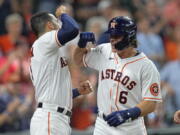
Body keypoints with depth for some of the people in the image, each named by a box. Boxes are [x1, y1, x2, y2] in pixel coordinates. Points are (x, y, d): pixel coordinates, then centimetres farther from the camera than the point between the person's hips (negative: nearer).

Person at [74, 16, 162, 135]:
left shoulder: (146, 66, -12)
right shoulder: (104, 52, 5)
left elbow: (151, 104, -14)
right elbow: (80, 60, 21)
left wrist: (127, 114, -30)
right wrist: (82, 43, 0)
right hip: (102, 125, 5)